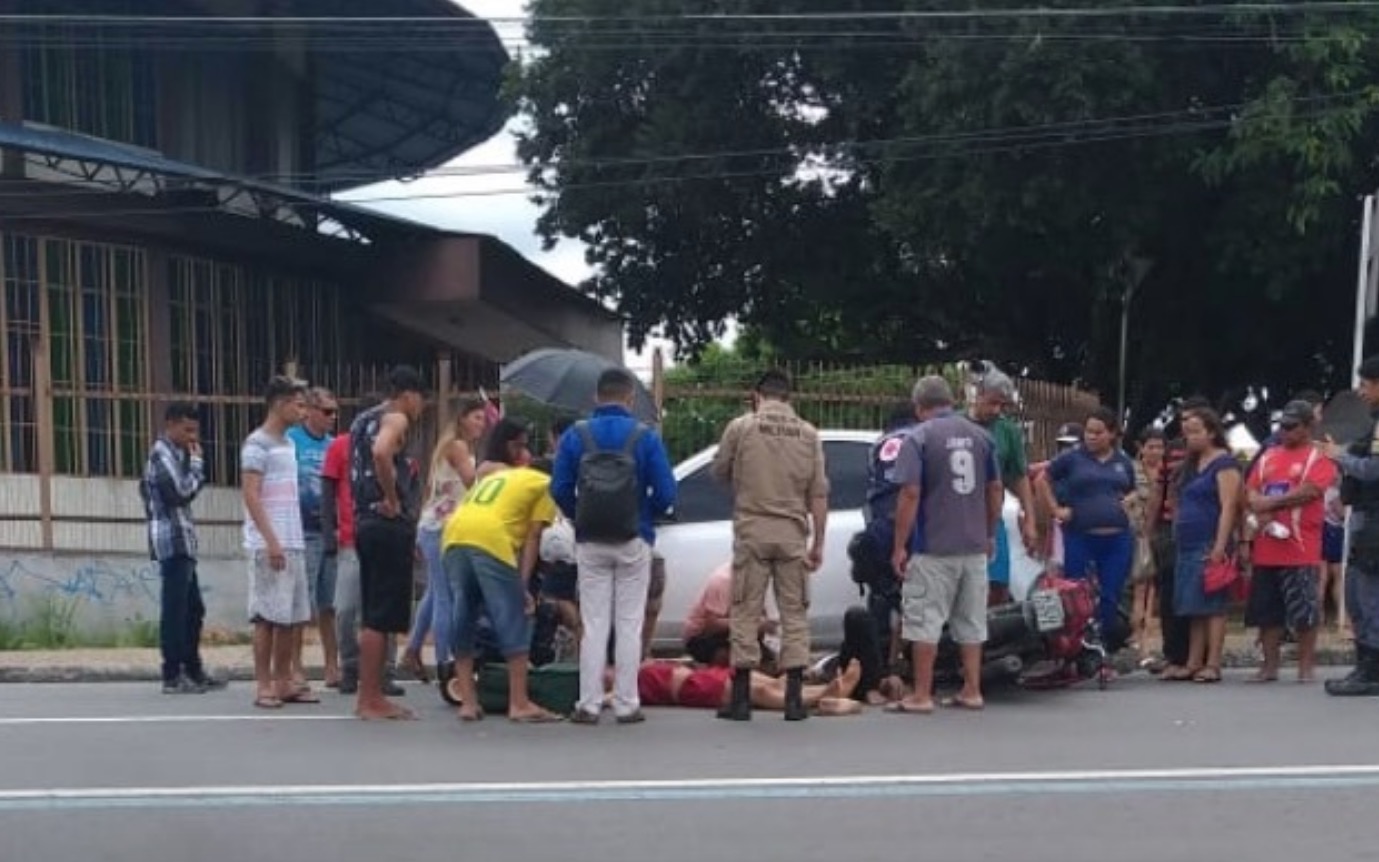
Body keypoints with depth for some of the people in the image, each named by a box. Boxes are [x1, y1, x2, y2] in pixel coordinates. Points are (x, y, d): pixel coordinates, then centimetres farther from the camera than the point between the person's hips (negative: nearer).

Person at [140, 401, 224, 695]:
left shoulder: (173, 453, 20)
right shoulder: (162, 454, -10)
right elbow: (182, 492, -19)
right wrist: (196, 462, -8)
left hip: (182, 543, 10)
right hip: (173, 541, -10)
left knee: (193, 609, 14)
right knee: (175, 610, -7)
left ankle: (193, 670, 20)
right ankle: (172, 676, -5)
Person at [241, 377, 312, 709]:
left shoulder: (288, 444, 17)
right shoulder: (258, 444, -8)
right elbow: (251, 496, -14)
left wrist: (295, 540, 14)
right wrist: (271, 541, -20)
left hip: (293, 544, 8)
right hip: (269, 545, -8)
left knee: (293, 615, 7)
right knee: (268, 615, -5)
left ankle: (283, 682, 13)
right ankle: (263, 686, 0)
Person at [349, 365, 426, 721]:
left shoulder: (363, 420, 21)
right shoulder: (395, 419, -8)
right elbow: (381, 453, -29)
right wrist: (393, 500, -19)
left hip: (367, 522, 10)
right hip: (389, 525, -10)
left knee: (375, 617, 13)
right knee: (380, 618, -7)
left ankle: (372, 696, 17)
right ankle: (369, 700, -4)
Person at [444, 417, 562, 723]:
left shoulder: (492, 475, 36)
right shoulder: (544, 483, 18)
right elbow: (532, 537, 9)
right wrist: (524, 585, 5)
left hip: (453, 537, 6)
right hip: (490, 540, -6)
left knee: (464, 620, 13)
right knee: (514, 621, 1)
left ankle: (468, 701, 13)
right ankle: (519, 704, 0)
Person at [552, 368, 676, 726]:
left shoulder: (575, 436, -2)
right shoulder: (645, 437, -7)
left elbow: (560, 490, -5)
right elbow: (666, 493, -9)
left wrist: (580, 518, 11)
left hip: (590, 545, 1)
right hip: (633, 542, -1)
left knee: (593, 625, 7)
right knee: (629, 625, 6)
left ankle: (589, 704, 5)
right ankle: (626, 704, 7)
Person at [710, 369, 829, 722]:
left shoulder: (741, 427, -2)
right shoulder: (807, 433, 4)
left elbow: (719, 471, 8)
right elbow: (819, 494, 1)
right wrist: (818, 543, 5)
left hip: (751, 530, -1)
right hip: (792, 534, 1)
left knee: (746, 612, 4)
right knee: (794, 612, 7)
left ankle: (741, 698, 4)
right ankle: (794, 699, 6)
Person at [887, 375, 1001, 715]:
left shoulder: (919, 438, -9)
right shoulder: (981, 435, 7)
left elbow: (910, 494, -14)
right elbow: (995, 490, 12)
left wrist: (899, 546, -10)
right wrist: (990, 535, 22)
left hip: (933, 548, -5)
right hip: (975, 546, 5)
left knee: (925, 621, 1)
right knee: (971, 620, 13)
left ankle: (921, 695, 2)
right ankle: (972, 691, 16)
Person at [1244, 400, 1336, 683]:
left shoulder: (1318, 458, -1)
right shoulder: (1267, 457, 17)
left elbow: (1309, 491, -15)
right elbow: (1251, 492, 11)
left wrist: (1270, 502, -10)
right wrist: (1262, 512, -9)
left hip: (1301, 551, -6)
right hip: (1265, 550, 6)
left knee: (1305, 612, -2)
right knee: (1267, 612, 9)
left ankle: (1306, 667, 7)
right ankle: (1270, 666, 17)